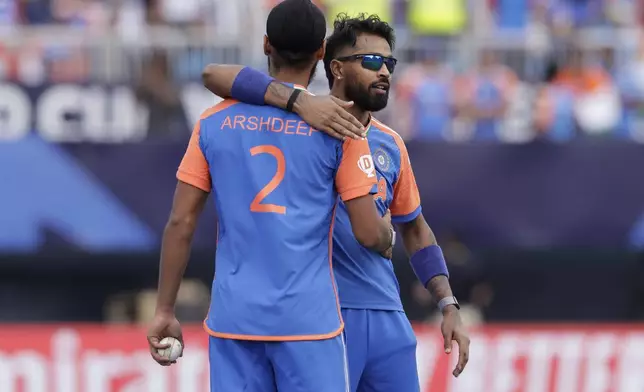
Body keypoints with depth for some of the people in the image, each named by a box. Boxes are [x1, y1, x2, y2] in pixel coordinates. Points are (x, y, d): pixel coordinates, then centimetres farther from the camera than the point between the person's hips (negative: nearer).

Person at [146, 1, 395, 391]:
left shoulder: (214, 123, 5)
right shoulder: (338, 128, -3)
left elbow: (180, 224, 4)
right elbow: (369, 234, -3)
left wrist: (165, 311, 11)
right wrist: (388, 235, 20)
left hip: (233, 317, 3)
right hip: (308, 318, -3)